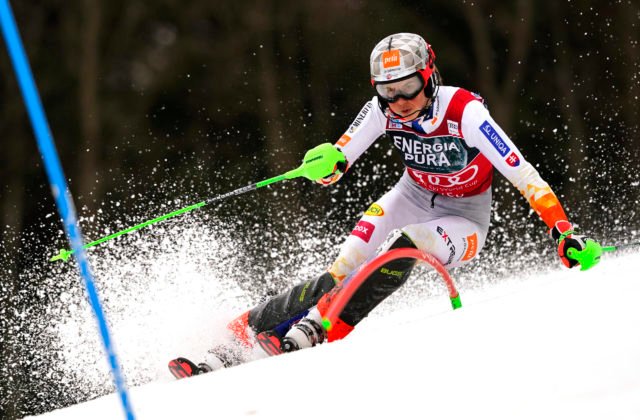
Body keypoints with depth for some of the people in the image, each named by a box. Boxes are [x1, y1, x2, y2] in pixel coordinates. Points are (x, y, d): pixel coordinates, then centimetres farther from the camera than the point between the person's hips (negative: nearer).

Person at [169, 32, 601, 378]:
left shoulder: (464, 112, -30)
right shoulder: (383, 110, -16)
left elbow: (522, 173, -31)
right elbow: (341, 157, -10)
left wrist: (563, 230, -37)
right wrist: (330, 162, -35)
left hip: (464, 217, -4)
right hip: (412, 198, 4)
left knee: (400, 248, -34)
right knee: (340, 274, -14)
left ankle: (311, 333, -35)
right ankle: (243, 329, -11)